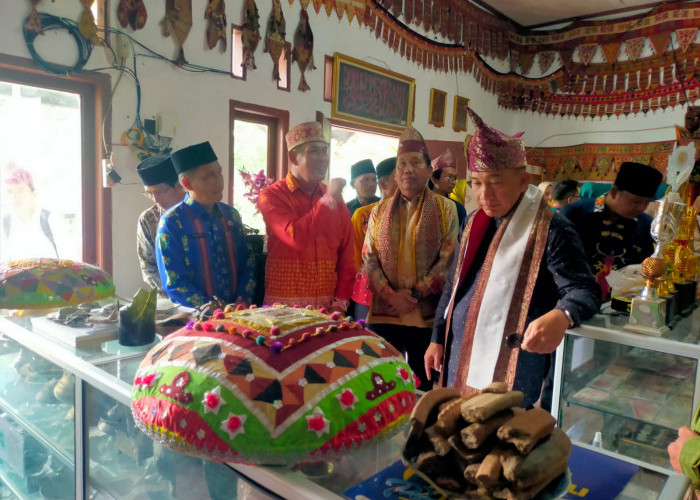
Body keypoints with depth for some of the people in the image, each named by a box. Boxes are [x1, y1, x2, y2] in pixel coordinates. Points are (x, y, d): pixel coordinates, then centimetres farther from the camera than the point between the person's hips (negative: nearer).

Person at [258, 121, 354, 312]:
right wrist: (328, 199, -14)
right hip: (284, 304, -3)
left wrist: (341, 301, -3)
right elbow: (296, 237, -22)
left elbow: (346, 256, 7)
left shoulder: (336, 198, 8)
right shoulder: (271, 195, -5)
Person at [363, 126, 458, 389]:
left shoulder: (445, 209, 3)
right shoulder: (380, 210, 11)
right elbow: (369, 257, 4)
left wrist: (416, 293, -12)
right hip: (384, 312, 2)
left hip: (427, 314, -2)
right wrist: (390, 295, -10)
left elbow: (449, 258, -5)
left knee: (424, 382, 8)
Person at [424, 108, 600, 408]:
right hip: (460, 362, 6)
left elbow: (583, 290, -17)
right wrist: (438, 339, 15)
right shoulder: (475, 224, 8)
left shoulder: (550, 230, -12)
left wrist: (561, 316, -40)